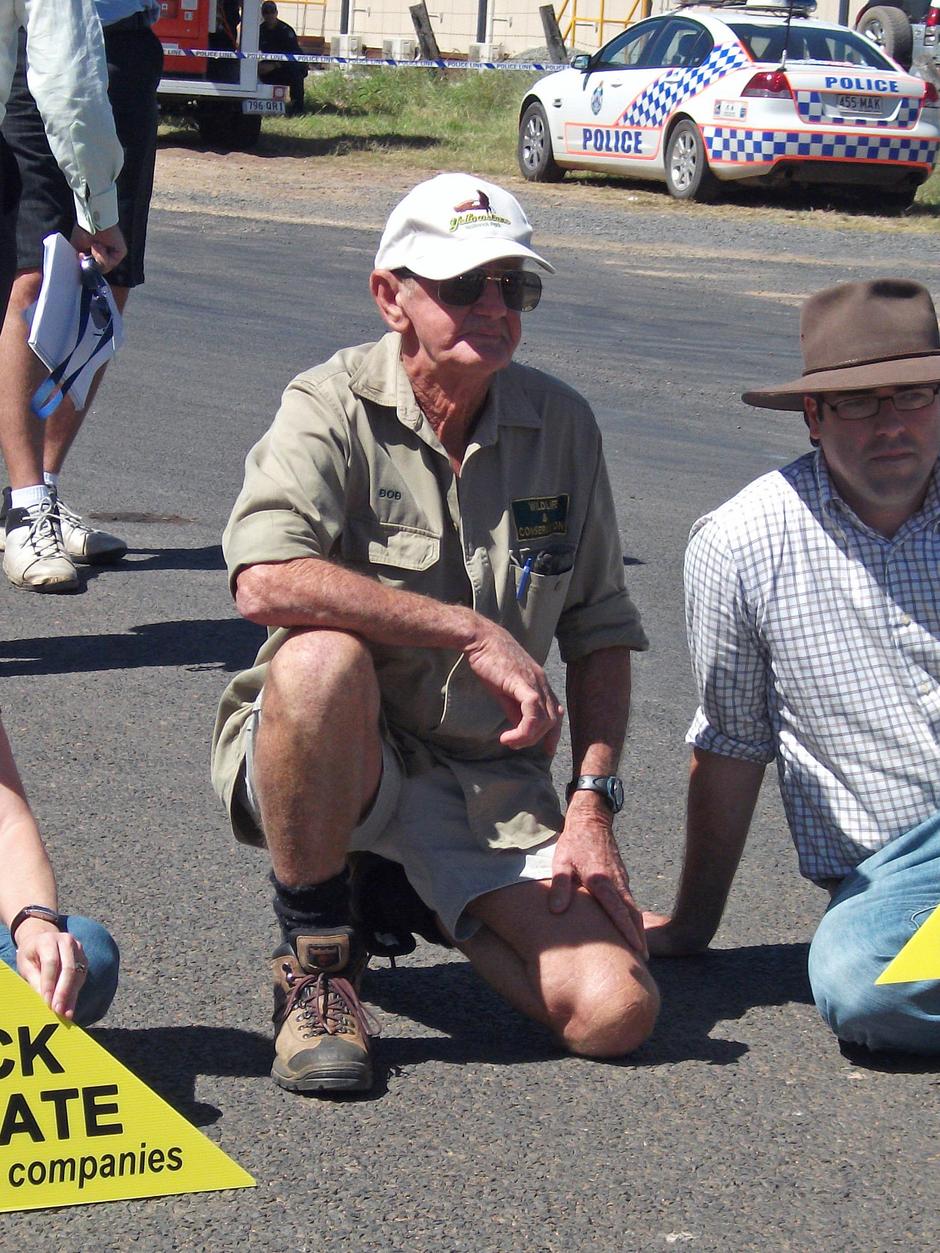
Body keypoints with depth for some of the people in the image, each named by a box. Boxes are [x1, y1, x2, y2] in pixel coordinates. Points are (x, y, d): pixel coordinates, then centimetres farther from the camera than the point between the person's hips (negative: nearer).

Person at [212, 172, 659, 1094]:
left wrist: (592, 802, -3)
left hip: (491, 787, 4)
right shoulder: (333, 408, -10)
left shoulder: (561, 424, 4)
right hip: (338, 763, -4)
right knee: (322, 655, -39)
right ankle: (315, 962, -15)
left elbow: (602, 633, 10)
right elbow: (264, 581, -30)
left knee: (614, 1012, -16)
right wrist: (475, 631, -27)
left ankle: (406, 902, 16)